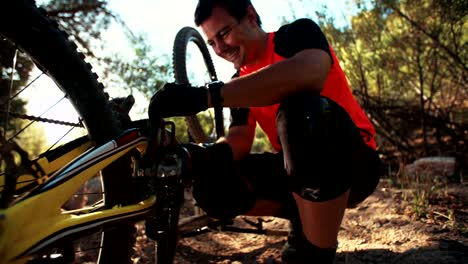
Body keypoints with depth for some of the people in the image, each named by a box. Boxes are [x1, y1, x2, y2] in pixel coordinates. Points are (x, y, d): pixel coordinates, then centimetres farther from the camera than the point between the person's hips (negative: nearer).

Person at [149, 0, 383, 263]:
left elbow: (310, 73, -34)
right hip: (301, 166, 6)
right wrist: (210, 155, -24)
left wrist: (207, 95, -38)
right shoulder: (242, 81, 9)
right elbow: (240, 138, -1)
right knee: (213, 187, -10)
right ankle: (307, 221, 6)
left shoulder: (299, 32, -9)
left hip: (353, 164, -6)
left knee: (305, 111, -37)